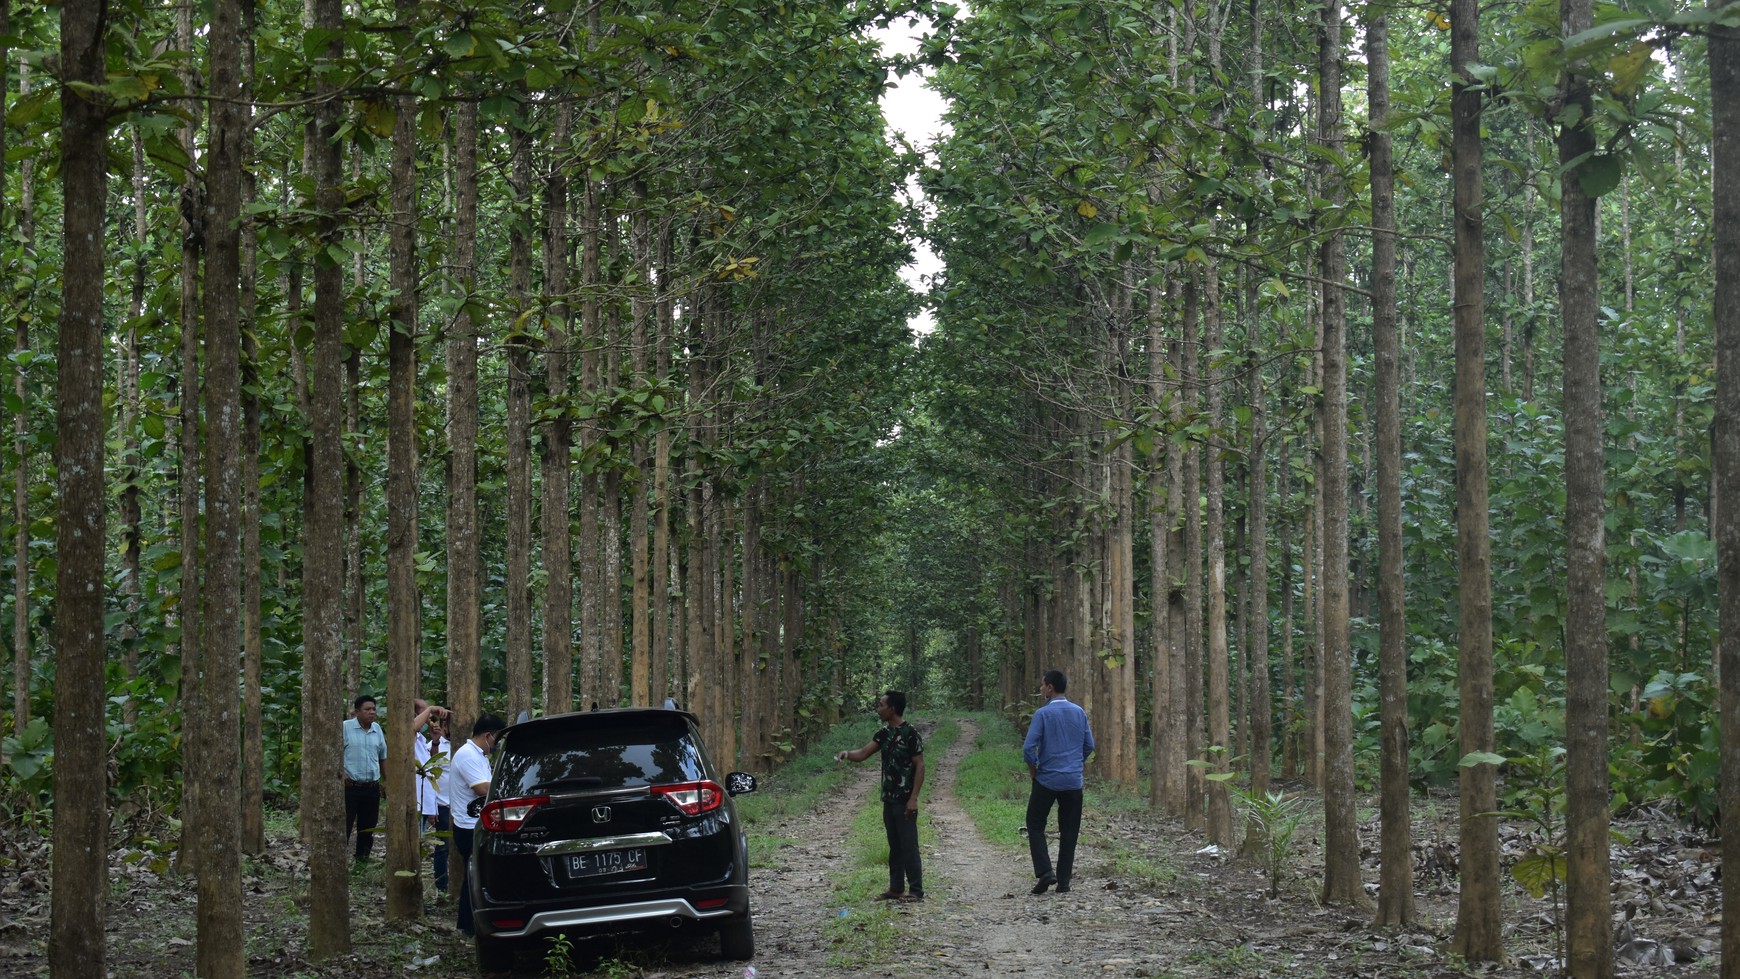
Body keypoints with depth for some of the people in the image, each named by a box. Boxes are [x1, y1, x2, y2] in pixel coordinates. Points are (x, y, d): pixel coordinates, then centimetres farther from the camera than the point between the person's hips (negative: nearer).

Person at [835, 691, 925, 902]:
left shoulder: (910, 734, -14)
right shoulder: (884, 734, 10)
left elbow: (920, 766, -13)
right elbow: (863, 753, 8)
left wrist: (913, 798, -17)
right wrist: (847, 754, -15)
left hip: (905, 801, -8)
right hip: (889, 799, 8)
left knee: (908, 846, -5)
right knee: (894, 846, 12)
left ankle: (916, 891, 0)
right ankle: (896, 889, 18)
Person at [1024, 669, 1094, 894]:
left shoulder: (1043, 713, -10)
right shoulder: (1079, 713, 5)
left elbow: (1029, 747, -14)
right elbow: (1089, 745, 9)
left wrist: (1033, 768, 2)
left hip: (1047, 780, -4)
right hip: (1073, 782, 4)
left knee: (1035, 825, 9)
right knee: (1069, 831, 8)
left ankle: (1045, 871, -7)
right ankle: (1064, 882, 8)